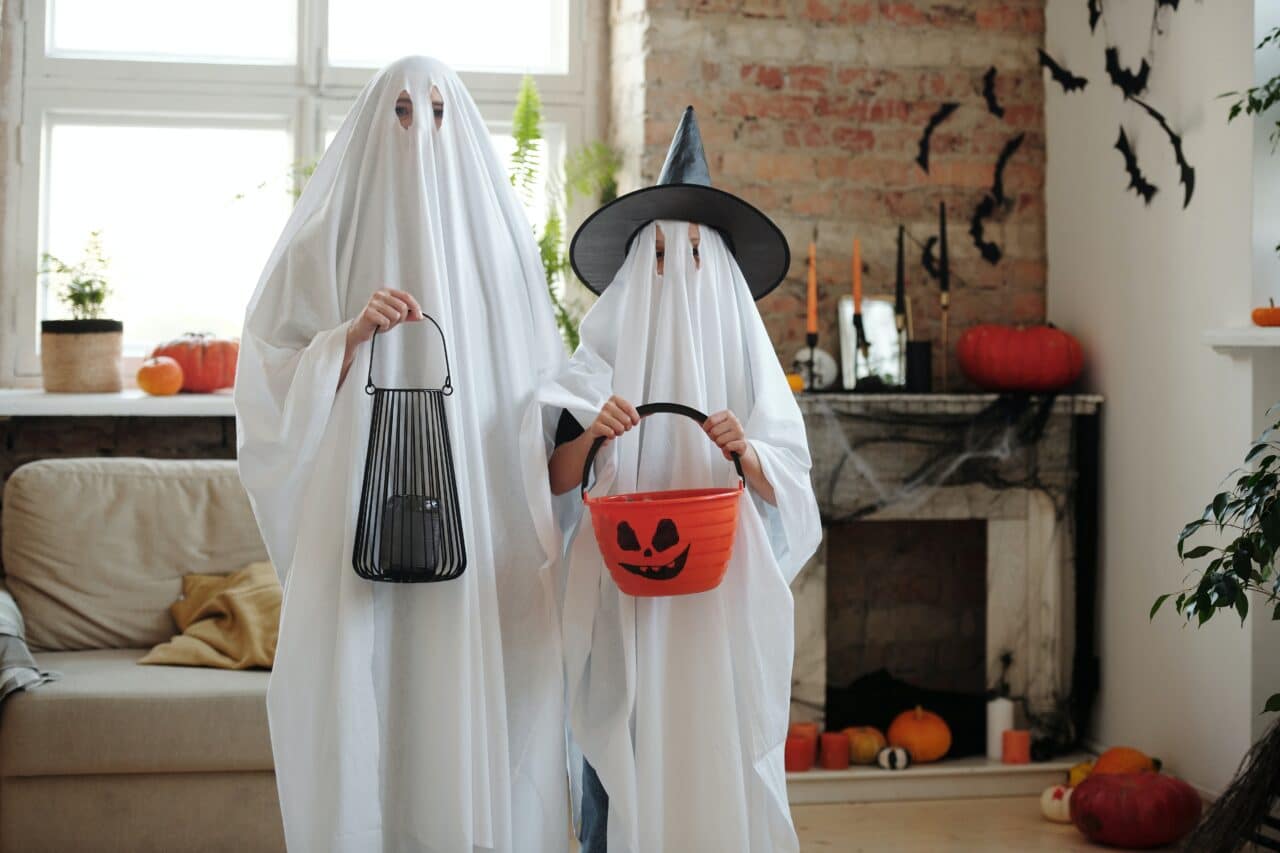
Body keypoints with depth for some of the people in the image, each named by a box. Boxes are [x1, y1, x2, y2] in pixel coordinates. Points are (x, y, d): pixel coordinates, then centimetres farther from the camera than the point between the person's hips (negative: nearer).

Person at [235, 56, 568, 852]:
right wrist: (351, 334, -15)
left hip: (483, 536, 1)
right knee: (365, 709, -4)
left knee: (476, 716, -3)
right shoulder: (330, 236, 7)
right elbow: (273, 381, 3)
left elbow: (542, 396, 9)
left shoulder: (500, 235, 10)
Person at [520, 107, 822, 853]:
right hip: (626, 606, 0)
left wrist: (745, 453, -18)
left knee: (720, 759, 0)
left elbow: (786, 486, 1)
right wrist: (587, 432, -18)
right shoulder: (607, 352, 5)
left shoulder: (743, 353, 6)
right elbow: (557, 483, 0)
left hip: (722, 603, 0)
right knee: (626, 767, -2)